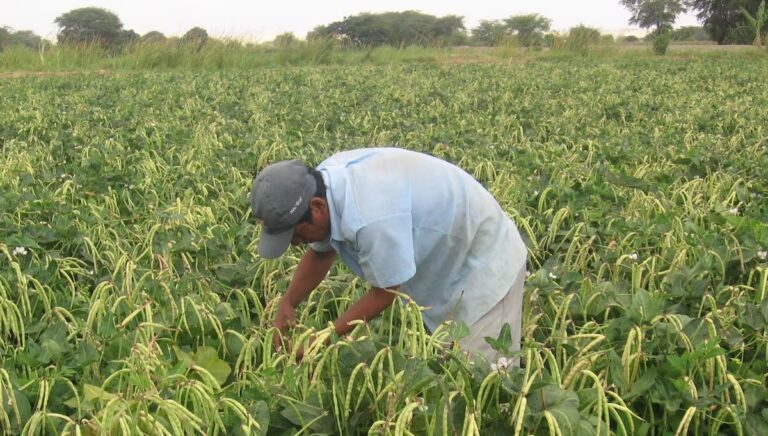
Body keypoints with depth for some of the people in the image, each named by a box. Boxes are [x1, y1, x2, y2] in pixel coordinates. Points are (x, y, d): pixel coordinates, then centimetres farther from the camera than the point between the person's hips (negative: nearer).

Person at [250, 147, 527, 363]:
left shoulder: (371, 218, -40)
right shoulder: (321, 184, -13)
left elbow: (386, 292, -25)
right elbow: (320, 253, 5)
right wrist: (287, 304, -7)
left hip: (485, 262, -9)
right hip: (449, 263, 9)